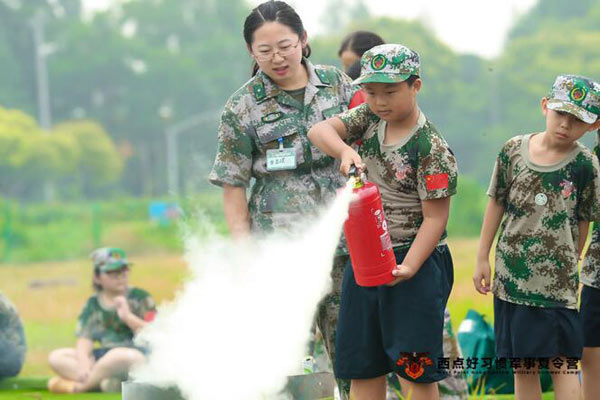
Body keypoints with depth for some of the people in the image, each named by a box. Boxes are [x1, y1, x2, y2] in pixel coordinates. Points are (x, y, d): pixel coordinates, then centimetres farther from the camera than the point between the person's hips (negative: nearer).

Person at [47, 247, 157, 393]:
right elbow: (84, 339, 2)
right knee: (56, 357, -8)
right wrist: (83, 363, -16)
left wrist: (128, 317, -15)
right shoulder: (93, 305, 13)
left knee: (120, 355, -40)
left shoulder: (140, 298, 3)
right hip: (104, 357, 5)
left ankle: (80, 386, -20)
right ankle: (104, 381, -29)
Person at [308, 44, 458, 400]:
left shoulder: (431, 148, -17)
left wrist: (407, 268, -28)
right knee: (361, 364, 11)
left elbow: (435, 218, -18)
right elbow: (319, 131, -9)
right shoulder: (369, 119, 2)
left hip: (417, 261, -7)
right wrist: (345, 150, -31)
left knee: (415, 369, -2)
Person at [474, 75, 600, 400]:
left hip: (556, 280, -3)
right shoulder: (514, 150, 2)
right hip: (511, 274, 3)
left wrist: (571, 267, 2)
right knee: (521, 365, 8)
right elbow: (497, 204, 10)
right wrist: (482, 258, 10)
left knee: (561, 362, -6)